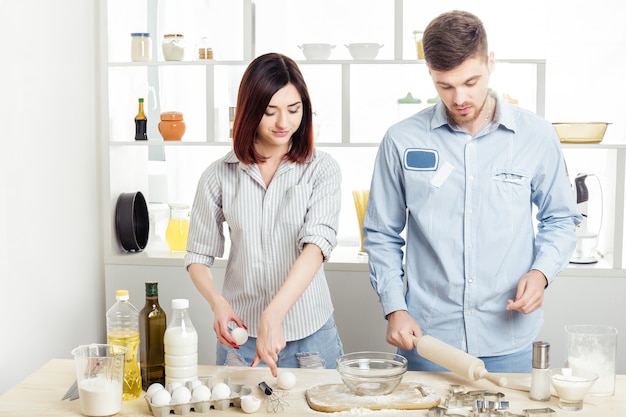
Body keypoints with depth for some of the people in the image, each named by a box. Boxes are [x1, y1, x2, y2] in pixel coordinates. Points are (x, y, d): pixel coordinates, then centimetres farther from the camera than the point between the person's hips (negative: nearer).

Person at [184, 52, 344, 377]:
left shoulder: (321, 170, -5)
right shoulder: (220, 176, 0)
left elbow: (318, 244, -20)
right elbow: (197, 256, 4)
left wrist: (273, 316, -33)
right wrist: (217, 302, -18)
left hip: (310, 336, -1)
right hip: (240, 334, 1)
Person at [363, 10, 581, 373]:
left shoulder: (537, 136, -2)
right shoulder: (403, 141, -3)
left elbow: (561, 219, 10)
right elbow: (382, 234, 5)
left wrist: (541, 272, -8)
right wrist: (395, 309, -5)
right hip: (427, 337, 0)